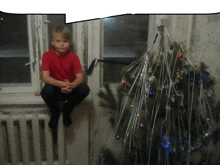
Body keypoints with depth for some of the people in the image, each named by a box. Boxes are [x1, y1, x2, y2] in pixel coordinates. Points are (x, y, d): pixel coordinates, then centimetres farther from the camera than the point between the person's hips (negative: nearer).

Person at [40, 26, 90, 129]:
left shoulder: (73, 57, -6)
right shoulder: (47, 56, -9)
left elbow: (80, 77, -16)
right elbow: (45, 77, -21)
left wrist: (71, 85, -40)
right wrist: (60, 84, -40)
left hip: (70, 90, 1)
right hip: (55, 91, -1)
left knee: (84, 89, -28)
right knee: (46, 90, -35)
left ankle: (66, 110, 2)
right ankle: (55, 112, 2)